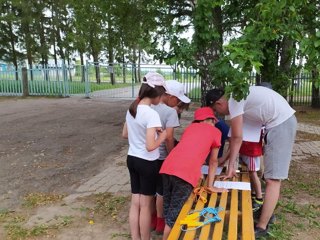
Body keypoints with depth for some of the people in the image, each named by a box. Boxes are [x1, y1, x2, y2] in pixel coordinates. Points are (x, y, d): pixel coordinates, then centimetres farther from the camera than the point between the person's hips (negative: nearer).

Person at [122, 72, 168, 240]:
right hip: (147, 163, -7)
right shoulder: (151, 114, -23)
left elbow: (125, 134, 14)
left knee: (135, 203, 16)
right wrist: (162, 136, -8)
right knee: (146, 205, 9)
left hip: (132, 159, 7)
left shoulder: (131, 109, 2)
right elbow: (150, 146, -26)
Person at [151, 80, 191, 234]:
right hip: (162, 157, -7)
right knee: (162, 191, 10)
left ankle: (152, 218, 35)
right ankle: (160, 222, 25)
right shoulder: (170, 112, -19)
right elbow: (168, 137, -22)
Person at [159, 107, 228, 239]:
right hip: (186, 173, -5)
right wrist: (210, 186, 27)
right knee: (174, 214, 5)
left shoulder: (190, 126, 29)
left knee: (168, 210, 19)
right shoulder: (215, 132, 17)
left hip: (167, 167, 5)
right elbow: (213, 161, 21)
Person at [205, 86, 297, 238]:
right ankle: (267, 212, 31)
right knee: (270, 175, 18)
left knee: (273, 178, -9)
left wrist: (231, 165, -3)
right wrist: (226, 158, 24)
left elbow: (237, 138, -11)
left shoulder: (233, 102, -14)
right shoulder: (236, 96, 15)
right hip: (282, 120, 10)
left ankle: (261, 227, -4)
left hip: (281, 123, -10)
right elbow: (237, 136, 20)